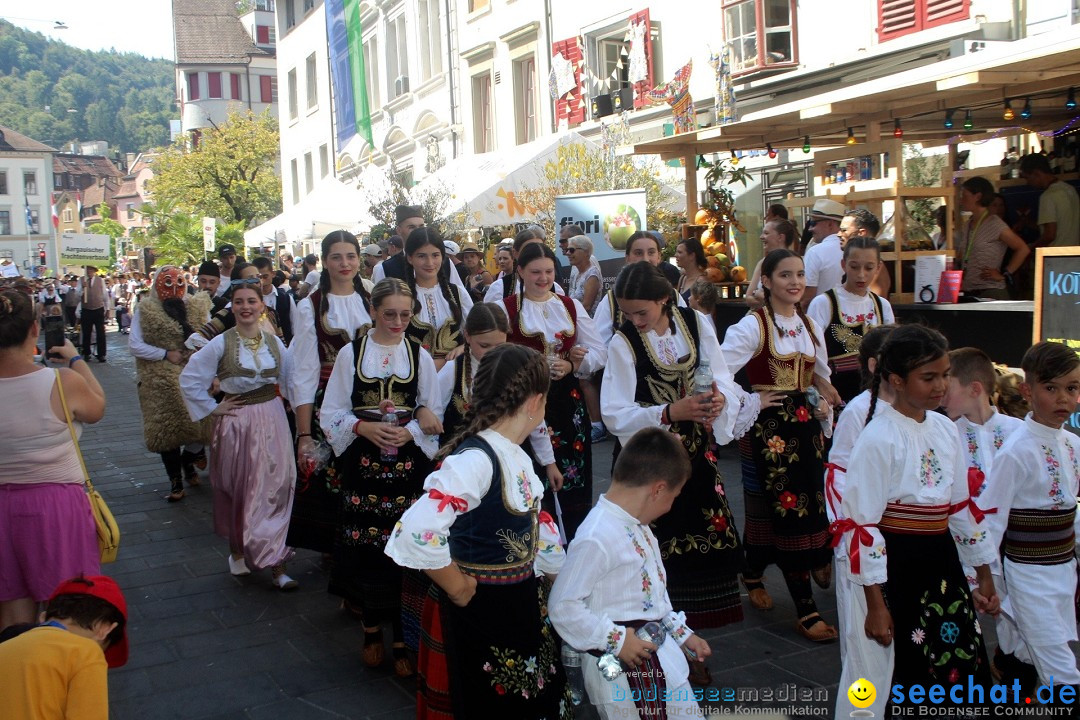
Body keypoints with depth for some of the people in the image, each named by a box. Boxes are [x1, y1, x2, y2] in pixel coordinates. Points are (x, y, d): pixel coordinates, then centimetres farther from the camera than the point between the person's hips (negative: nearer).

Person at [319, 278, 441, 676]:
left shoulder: (419, 355, 4)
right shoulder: (351, 353, 3)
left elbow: (433, 414, 5)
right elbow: (331, 414, 3)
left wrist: (410, 431, -14)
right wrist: (364, 426, -14)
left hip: (408, 467, 0)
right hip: (363, 466, 0)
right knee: (366, 549, 3)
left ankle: (402, 638, 12)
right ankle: (372, 627, 25)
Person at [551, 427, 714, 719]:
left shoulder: (637, 526, 4)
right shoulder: (596, 538, -27)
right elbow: (562, 605, -24)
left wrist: (682, 633, 17)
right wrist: (616, 640, -21)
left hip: (661, 653, 9)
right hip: (622, 670, -9)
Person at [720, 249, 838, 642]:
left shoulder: (809, 325, 12)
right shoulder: (753, 325, -9)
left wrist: (825, 410, 12)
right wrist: (749, 404, -14)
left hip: (806, 425, 7)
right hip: (771, 428, -7)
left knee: (811, 504, 8)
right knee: (790, 510, -7)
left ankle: (753, 575, 31)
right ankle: (806, 612, -1)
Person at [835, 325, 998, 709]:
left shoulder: (945, 430, 6)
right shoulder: (879, 438, -15)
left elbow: (963, 507, 14)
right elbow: (862, 523, -16)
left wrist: (985, 576, 18)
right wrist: (876, 605, -16)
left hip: (943, 565, 7)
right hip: (897, 567, -7)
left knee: (963, 674, 10)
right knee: (901, 682, 2)